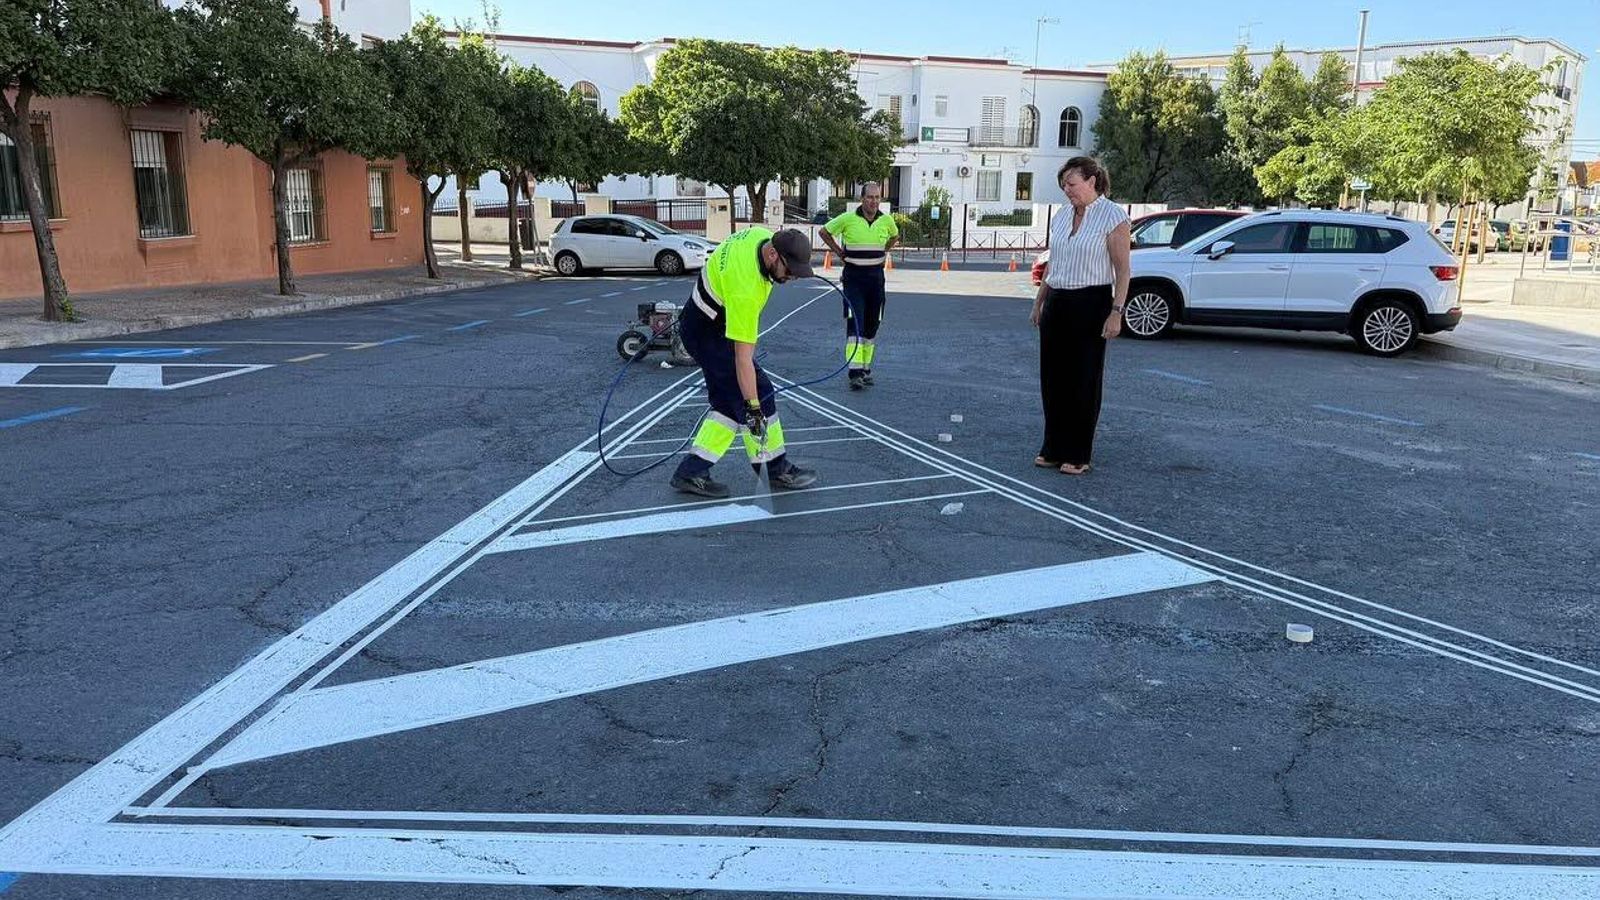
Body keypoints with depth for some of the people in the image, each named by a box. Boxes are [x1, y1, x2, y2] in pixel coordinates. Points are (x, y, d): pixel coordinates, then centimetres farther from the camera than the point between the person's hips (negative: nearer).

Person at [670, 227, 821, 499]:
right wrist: (753, 408, -31)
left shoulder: (762, 235, -12)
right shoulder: (745, 288, -36)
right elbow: (742, 356, -34)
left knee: (729, 400, 9)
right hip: (708, 333, -10)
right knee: (759, 393, -6)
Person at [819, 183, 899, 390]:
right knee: (854, 324, -13)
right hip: (853, 277, -4)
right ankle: (855, 373, -17)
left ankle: (866, 368, 21)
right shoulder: (847, 218, -8)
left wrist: (882, 252, 13)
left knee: (872, 325, 9)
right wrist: (839, 252, 4)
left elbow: (895, 236, 25)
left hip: (876, 277, 4)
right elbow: (825, 232, 7)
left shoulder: (887, 220, 3)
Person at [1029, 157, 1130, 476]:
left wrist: (1116, 312, -17)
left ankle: (1078, 456, 9)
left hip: (1090, 304, -6)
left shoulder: (1112, 216, -8)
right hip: (1057, 303, 7)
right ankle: (1053, 450, 19)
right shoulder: (1062, 215, 12)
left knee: (1084, 380, 0)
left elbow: (1122, 269, -10)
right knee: (1053, 377, 8)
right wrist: (1039, 302, 17)